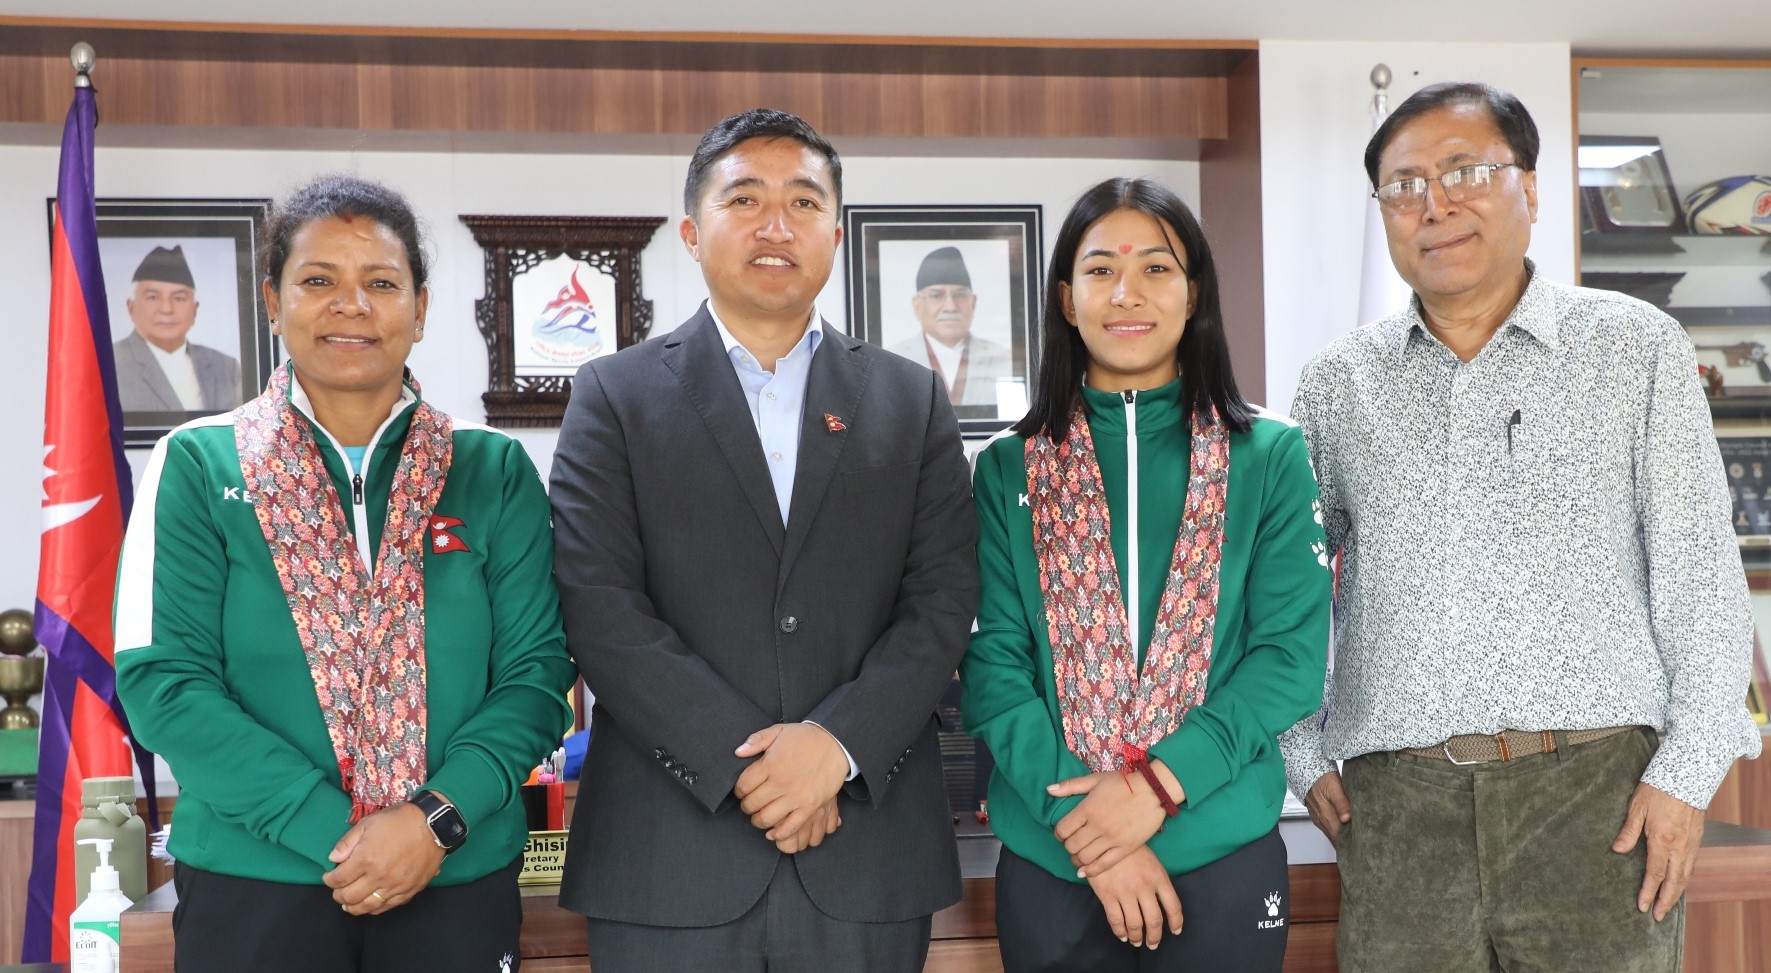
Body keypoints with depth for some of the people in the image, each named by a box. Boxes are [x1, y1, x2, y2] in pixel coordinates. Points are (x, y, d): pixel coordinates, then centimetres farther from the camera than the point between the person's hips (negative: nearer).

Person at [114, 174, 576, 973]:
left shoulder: (493, 471, 3)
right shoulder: (198, 466, 0)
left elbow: (535, 673, -1)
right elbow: (162, 679, -7)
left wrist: (437, 817, -16)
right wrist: (335, 831, -15)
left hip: (459, 878, 1)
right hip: (252, 884, -1)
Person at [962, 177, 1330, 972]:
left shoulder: (1270, 456, 0)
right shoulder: (1008, 470, 2)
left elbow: (1292, 652, -4)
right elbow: (993, 663, -3)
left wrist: (1161, 783, -14)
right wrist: (1080, 813, -14)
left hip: (1226, 855, 0)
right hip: (1049, 862, 1)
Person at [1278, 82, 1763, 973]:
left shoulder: (1636, 349, 5)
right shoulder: (1338, 383, 10)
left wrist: (1688, 770, -5)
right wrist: (1305, 755, 8)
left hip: (1595, 793, -1)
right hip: (1395, 806, 2)